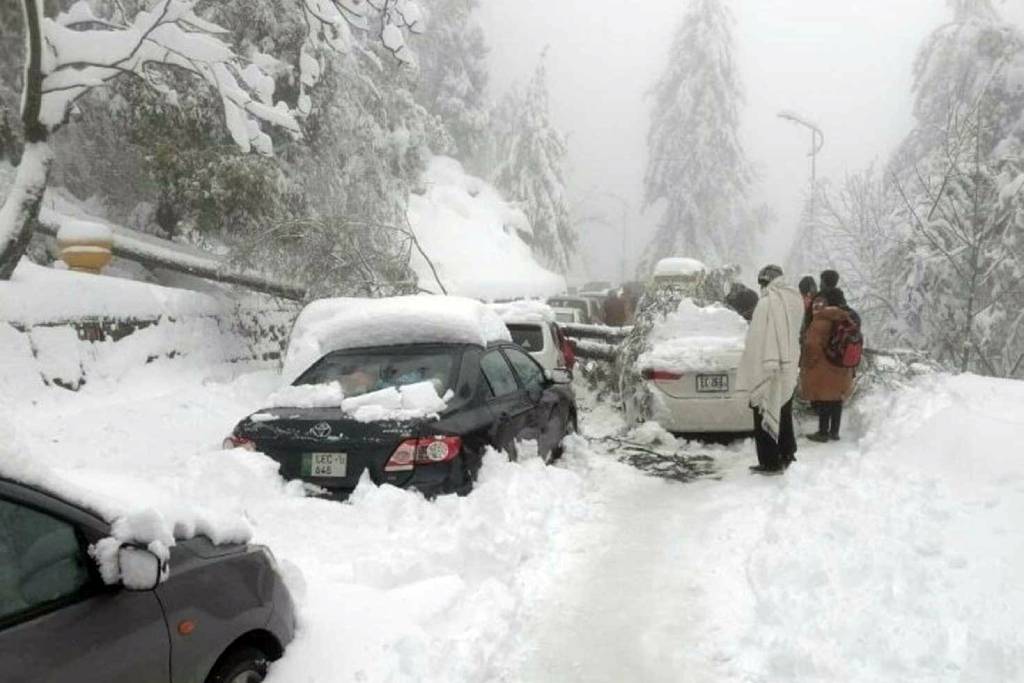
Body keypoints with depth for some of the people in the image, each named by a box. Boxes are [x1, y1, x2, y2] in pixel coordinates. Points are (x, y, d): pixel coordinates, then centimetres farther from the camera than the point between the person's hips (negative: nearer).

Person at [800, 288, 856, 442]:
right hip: (841, 371, 7)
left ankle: (823, 433, 8)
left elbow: (812, 344, -26)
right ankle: (834, 432, 25)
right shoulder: (847, 321, 6)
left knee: (823, 402, 2)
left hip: (823, 370, -7)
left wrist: (808, 364, -12)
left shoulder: (822, 321, -19)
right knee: (836, 400, 15)